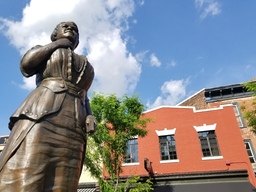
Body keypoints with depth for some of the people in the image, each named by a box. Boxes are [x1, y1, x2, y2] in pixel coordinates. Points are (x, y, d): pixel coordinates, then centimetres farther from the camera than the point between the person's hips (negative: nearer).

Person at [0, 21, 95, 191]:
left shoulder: (85, 64, 32)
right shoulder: (44, 51, 24)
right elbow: (26, 65, 2)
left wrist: (90, 115, 4)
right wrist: (56, 44, 14)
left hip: (73, 127, 3)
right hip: (41, 115, -3)